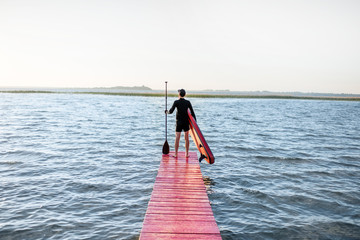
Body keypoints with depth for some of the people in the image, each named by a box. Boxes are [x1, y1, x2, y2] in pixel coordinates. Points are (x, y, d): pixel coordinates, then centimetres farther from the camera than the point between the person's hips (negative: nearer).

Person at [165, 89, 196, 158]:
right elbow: (192, 112, 2)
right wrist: (195, 121, 9)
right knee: (186, 138, 9)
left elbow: (171, 111, -9)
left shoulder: (176, 102, -6)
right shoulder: (188, 102, 1)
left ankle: (176, 154, 5)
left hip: (179, 122, -2)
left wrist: (167, 112, 13)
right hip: (186, 122, 2)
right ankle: (187, 154, 13)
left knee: (177, 138, 2)